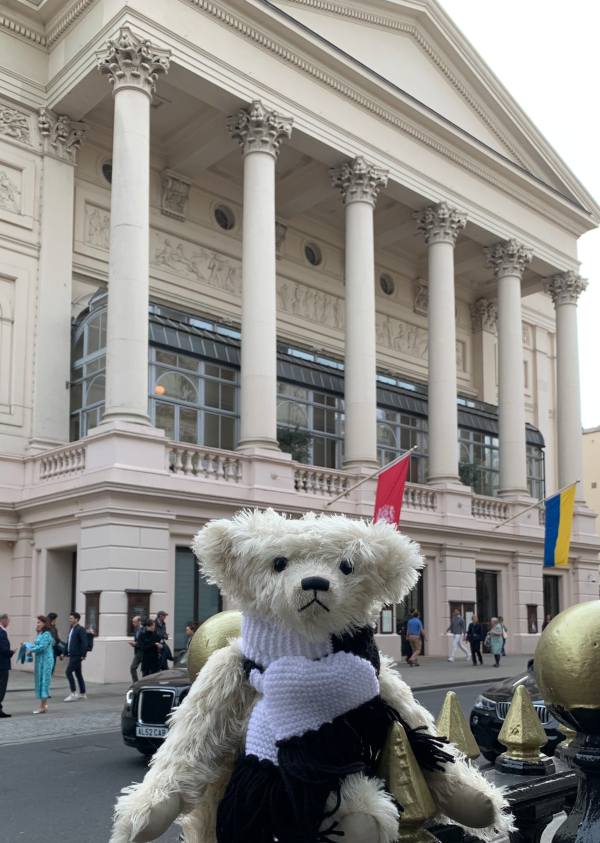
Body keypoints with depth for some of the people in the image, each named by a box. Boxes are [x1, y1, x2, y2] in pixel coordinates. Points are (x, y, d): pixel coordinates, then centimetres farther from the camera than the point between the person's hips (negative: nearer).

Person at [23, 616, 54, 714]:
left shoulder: (46, 634, -14)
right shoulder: (39, 634, 15)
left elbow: (42, 647, -20)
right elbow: (36, 645, 16)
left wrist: (31, 650, -9)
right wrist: (27, 645, 1)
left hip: (45, 661, -9)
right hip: (39, 660, 9)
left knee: (43, 681, -6)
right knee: (40, 681, 11)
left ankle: (43, 706, -1)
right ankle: (43, 705, 18)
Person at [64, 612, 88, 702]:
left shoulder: (80, 629, -13)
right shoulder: (71, 629, 14)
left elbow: (84, 643, -19)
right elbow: (68, 643, 20)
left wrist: (83, 655, -21)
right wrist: (65, 653, 14)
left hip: (77, 656, -9)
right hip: (72, 655, 9)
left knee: (68, 672, -14)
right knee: (78, 674, 14)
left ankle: (73, 693, -10)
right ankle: (82, 693, 22)